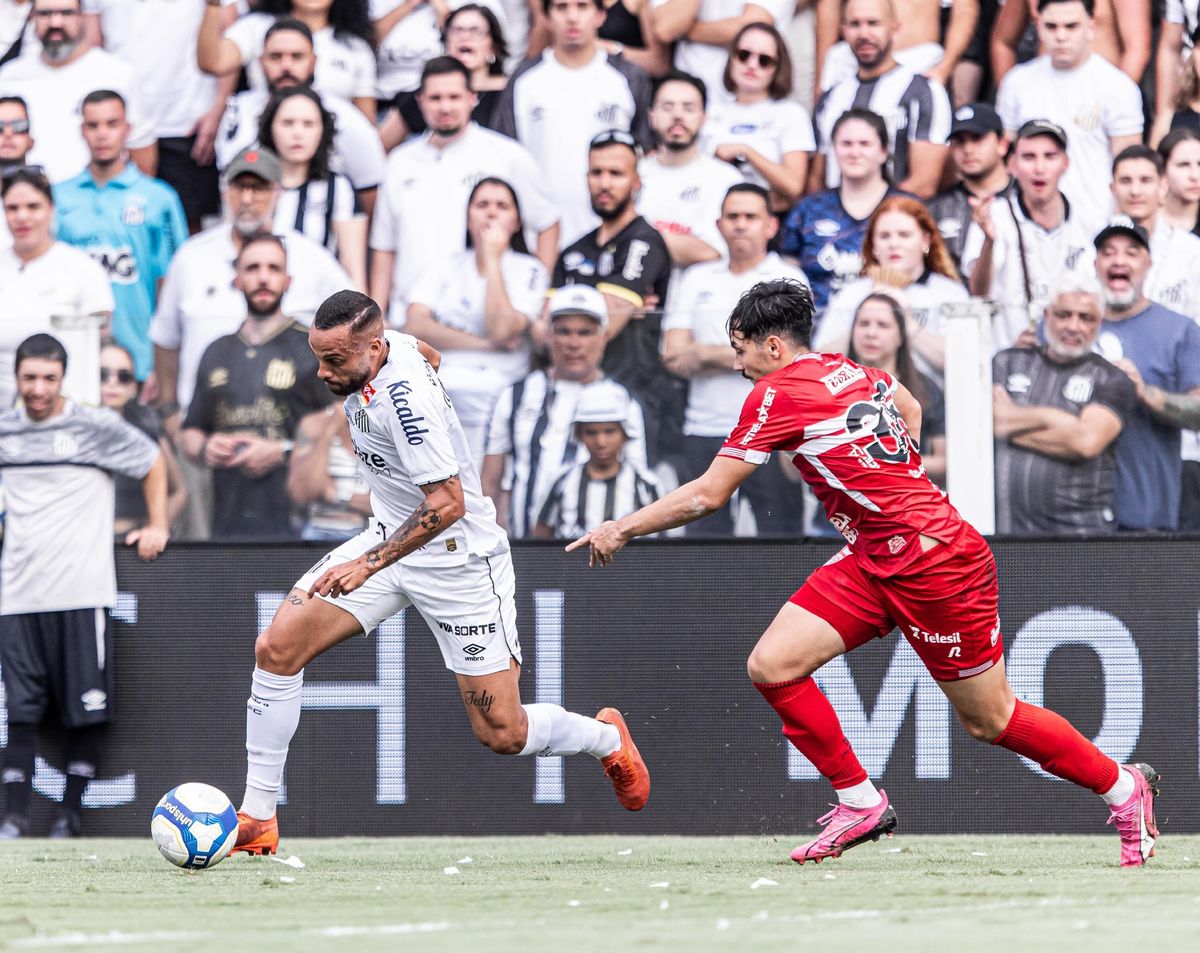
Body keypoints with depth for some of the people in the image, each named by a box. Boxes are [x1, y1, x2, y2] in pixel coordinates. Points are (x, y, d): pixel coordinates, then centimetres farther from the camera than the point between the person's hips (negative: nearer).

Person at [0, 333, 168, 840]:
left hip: (81, 593, -3)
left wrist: (157, 526, 10)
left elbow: (153, 461, 11)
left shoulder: (95, 426, -2)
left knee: (85, 710, -1)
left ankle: (71, 810, 8)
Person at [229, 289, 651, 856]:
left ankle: (607, 739, 30)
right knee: (277, 648, -10)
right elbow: (427, 355, 19)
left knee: (503, 736, -3)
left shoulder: (405, 399, -31)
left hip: (459, 559, -8)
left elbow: (448, 505, -33)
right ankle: (258, 820, -4)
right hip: (390, 534, 8)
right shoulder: (389, 342, -6)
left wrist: (370, 564, -38)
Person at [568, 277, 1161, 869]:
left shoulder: (777, 395, -15)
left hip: (935, 564, -9)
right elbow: (909, 406, 31)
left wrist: (622, 530, 0)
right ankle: (860, 805, 6)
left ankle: (1123, 788, 19)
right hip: (875, 564, 9)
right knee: (771, 665, -3)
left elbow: (706, 496, -11)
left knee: (989, 720, 2)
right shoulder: (850, 372, 9)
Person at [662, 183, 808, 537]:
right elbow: (674, 356, 4)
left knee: (780, 533, -6)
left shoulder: (788, 280, 4)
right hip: (704, 432, 4)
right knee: (703, 534, 1)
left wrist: (705, 353, -3)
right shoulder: (698, 279, 15)